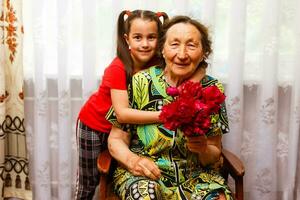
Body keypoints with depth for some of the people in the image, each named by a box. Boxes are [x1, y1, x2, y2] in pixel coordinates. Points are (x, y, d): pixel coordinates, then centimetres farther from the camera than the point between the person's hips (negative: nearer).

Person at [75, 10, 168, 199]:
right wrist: (163, 115, -46)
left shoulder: (157, 66, -15)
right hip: (94, 126, -4)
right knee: (89, 181, 10)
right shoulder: (117, 69, -31)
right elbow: (122, 113, -39)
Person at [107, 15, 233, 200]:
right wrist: (132, 160, -21)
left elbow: (214, 154, 3)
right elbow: (116, 139, 0)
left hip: (195, 175, 2)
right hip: (142, 173, -1)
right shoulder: (141, 82, -5)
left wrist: (204, 150, -20)